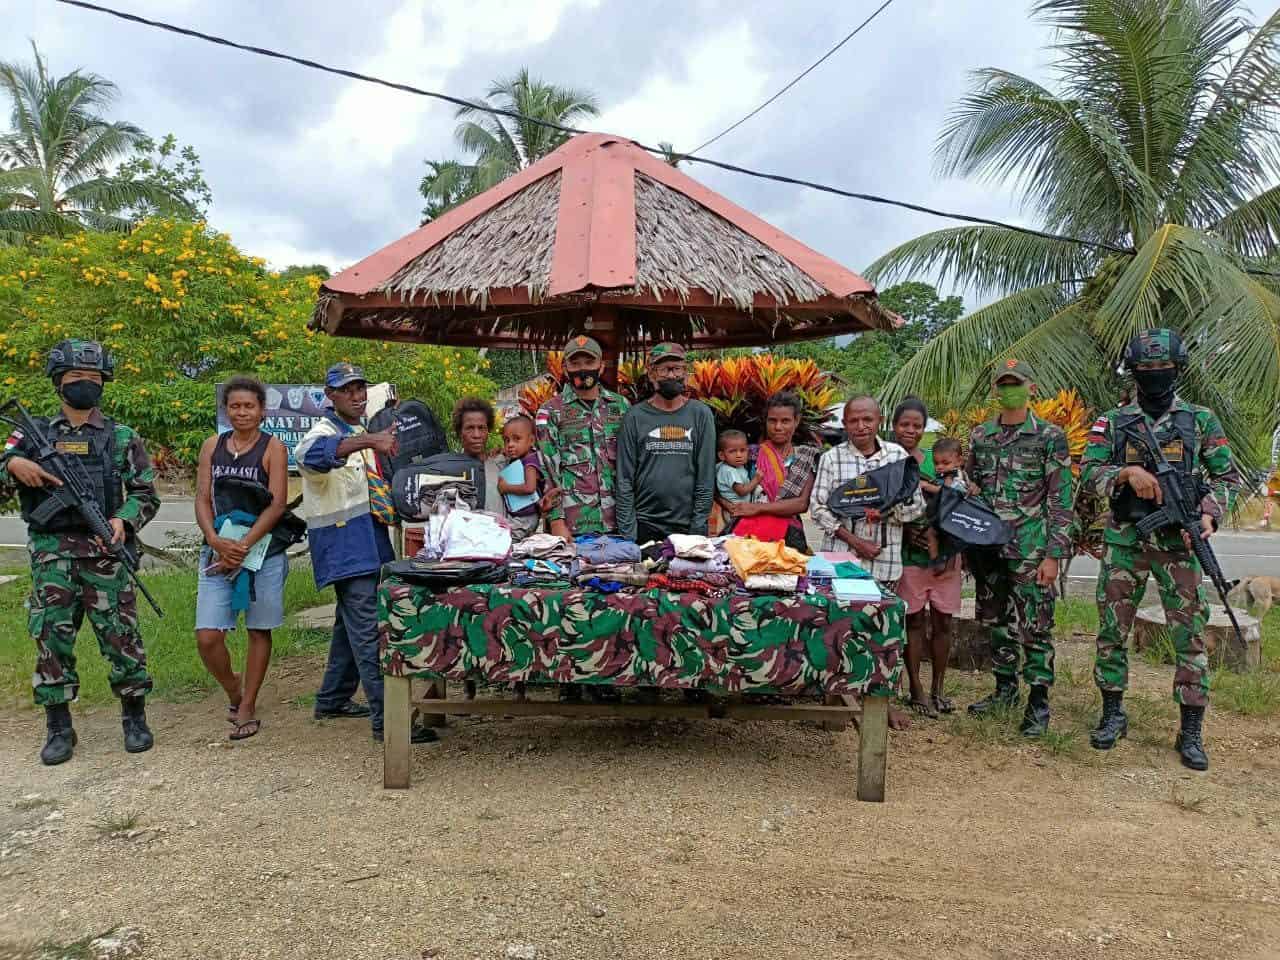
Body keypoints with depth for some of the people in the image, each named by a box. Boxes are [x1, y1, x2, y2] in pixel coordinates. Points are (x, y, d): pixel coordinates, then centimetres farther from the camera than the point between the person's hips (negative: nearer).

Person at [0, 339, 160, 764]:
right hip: (51, 554, 2)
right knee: (51, 637, 2)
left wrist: (124, 519, -14)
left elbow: (146, 493, 4)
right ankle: (58, 728, 14)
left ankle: (135, 720, 14)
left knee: (120, 636, 0)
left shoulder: (122, 437, 8)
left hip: (105, 552, -1)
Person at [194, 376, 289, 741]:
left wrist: (243, 546, -17)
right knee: (207, 637, -5)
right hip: (219, 550, 3)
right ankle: (233, 690, 23)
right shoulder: (212, 446, 9)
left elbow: (276, 505, -9)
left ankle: (247, 710, 19)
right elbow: (202, 499, 4)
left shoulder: (273, 448, -1)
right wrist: (216, 541, -14)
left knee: (258, 630, 6)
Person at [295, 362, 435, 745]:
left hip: (367, 540, 10)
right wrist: (368, 441, -45)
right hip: (342, 544, -10)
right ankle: (385, 719, -14)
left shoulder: (360, 432, 17)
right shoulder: (326, 430, -11)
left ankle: (332, 700, 33)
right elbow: (307, 454, -37)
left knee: (352, 623, 19)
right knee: (368, 631, -13)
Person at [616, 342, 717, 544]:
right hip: (644, 527, 0)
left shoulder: (701, 414, 1)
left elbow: (706, 476, -1)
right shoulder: (635, 417, 0)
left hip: (688, 527, 0)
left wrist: (698, 527, -7)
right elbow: (625, 480, -2)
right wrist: (627, 533, -7)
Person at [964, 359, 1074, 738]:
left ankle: (1038, 703, 8)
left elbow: (1061, 500, -6)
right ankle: (1005, 689, 27)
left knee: (1035, 627, -1)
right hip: (988, 547, 5)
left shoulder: (1049, 436, -4)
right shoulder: (980, 435, 9)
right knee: (996, 621, 13)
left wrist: (1053, 554, -11)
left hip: (1030, 550, -5)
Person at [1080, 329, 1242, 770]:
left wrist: (1208, 513, -10)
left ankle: (1191, 731, 10)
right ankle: (1113, 715, 21)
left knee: (1190, 635, -1)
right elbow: (1088, 472, -1)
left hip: (1179, 541, -1)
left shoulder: (1201, 420, 7)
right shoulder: (1112, 422, 6)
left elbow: (1228, 475, 7)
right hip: (1125, 541, 1)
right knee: (1111, 631, 5)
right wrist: (1128, 472, -19)